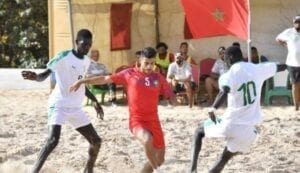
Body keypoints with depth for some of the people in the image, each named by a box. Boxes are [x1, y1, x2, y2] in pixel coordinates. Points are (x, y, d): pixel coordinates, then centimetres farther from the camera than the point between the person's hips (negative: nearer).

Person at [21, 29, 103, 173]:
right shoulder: (64, 57, -13)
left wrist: (95, 101, 24)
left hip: (76, 108, 7)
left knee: (96, 141, 8)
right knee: (53, 140, -28)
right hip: (59, 105, -7)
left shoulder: (87, 61, 9)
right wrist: (36, 77, -42)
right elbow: (45, 74, -20)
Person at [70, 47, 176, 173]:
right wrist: (82, 81, 3)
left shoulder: (159, 78, 4)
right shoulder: (129, 74, -1)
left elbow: (171, 98, 7)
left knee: (159, 159, 10)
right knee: (148, 140, -37)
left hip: (153, 121, 4)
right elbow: (105, 79, 4)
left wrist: (173, 99, -18)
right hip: (137, 121, -4)